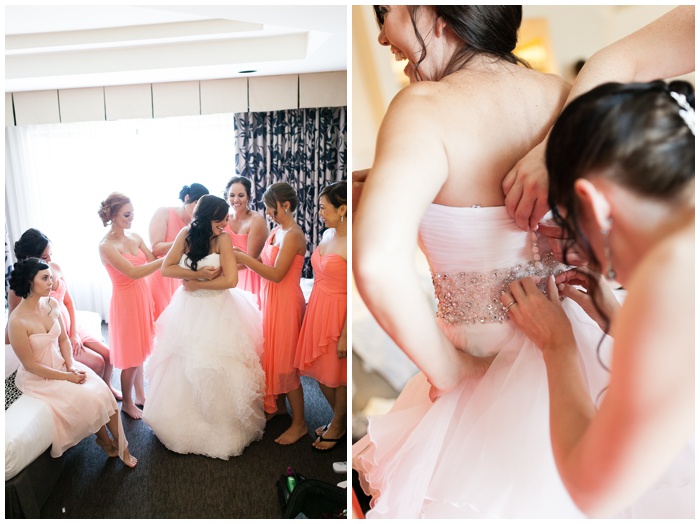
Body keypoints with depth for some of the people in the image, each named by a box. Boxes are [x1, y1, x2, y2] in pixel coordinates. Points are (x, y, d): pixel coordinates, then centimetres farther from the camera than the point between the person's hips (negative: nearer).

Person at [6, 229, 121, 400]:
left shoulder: (55, 267, -6)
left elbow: (68, 301, 2)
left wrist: (74, 333, -5)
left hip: (70, 328, 6)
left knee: (107, 353, 3)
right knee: (97, 363, -11)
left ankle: (108, 386, 31)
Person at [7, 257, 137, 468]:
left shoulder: (52, 304, -4)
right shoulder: (18, 321, -24)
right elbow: (30, 365, -18)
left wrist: (71, 366, -9)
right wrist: (66, 377, -15)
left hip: (62, 365, 5)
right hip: (38, 378, -5)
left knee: (102, 391, -15)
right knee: (88, 399, -18)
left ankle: (120, 444, -2)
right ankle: (105, 439, 11)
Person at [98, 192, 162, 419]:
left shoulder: (135, 237, 3)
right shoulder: (106, 246, -18)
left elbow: (152, 260, -5)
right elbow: (134, 272, -27)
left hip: (143, 297, 6)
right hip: (126, 301, -6)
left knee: (140, 350, 18)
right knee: (131, 355, 6)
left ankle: (140, 395, 35)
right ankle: (127, 402, 27)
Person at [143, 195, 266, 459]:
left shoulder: (223, 239, -13)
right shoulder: (186, 234, -4)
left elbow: (230, 280, -19)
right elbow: (166, 269, -4)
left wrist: (195, 285, -12)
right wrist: (197, 273, -16)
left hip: (217, 311, -3)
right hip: (188, 309, 3)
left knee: (216, 371, 3)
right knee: (184, 368, 13)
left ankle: (222, 426, 22)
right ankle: (186, 421, 34)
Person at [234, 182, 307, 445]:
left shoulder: (292, 235, -19)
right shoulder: (276, 231, 9)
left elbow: (277, 274, -24)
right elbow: (266, 263, 8)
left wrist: (243, 258, -19)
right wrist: (241, 256, -4)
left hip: (285, 303, -9)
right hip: (271, 301, 9)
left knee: (285, 363, 0)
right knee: (273, 356, 19)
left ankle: (299, 423, 14)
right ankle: (278, 405, 38)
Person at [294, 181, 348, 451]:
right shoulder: (328, 234, 5)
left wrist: (345, 336, -18)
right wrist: (310, 307, 16)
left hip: (338, 313, -8)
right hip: (317, 308, 8)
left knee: (337, 375, 11)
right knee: (320, 371, 19)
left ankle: (338, 426, 35)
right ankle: (338, 419, 41)